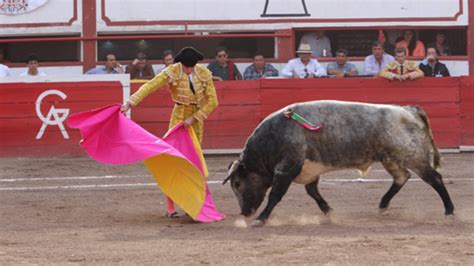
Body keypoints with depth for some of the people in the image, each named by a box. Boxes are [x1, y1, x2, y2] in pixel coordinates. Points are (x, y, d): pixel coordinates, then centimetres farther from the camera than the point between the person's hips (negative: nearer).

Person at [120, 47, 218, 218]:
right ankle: (170, 206, -4)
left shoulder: (204, 74, -6)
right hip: (178, 118, -2)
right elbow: (150, 86, -24)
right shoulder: (172, 72, -14)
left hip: (196, 119, 3)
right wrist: (131, 102, -36)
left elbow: (212, 101, -4)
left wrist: (194, 118, -13)